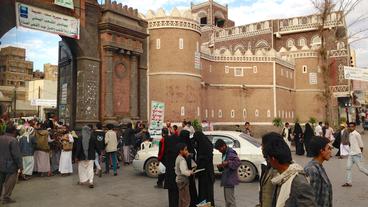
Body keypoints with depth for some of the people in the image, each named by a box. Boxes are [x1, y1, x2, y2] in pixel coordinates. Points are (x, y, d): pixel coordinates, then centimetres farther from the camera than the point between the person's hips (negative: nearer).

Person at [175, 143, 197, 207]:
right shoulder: (182, 160, -21)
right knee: (186, 199, -4)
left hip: (179, 179, 10)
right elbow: (184, 171, -32)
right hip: (183, 180, -10)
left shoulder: (178, 158, 9)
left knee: (181, 199, 18)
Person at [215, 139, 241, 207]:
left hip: (230, 179, -10)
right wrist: (221, 167, 6)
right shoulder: (224, 154, 15)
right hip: (226, 179, 10)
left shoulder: (231, 153, -16)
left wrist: (227, 163, -26)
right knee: (227, 199, 19)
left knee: (230, 200, -6)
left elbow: (238, 162, -26)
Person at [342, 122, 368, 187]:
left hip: (357, 154, -7)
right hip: (351, 154, 7)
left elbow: (361, 145, -9)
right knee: (348, 167, 2)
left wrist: (360, 153, -3)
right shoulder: (350, 134, 10)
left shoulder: (357, 134, -13)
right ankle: (348, 182, 5)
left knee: (361, 168, 1)